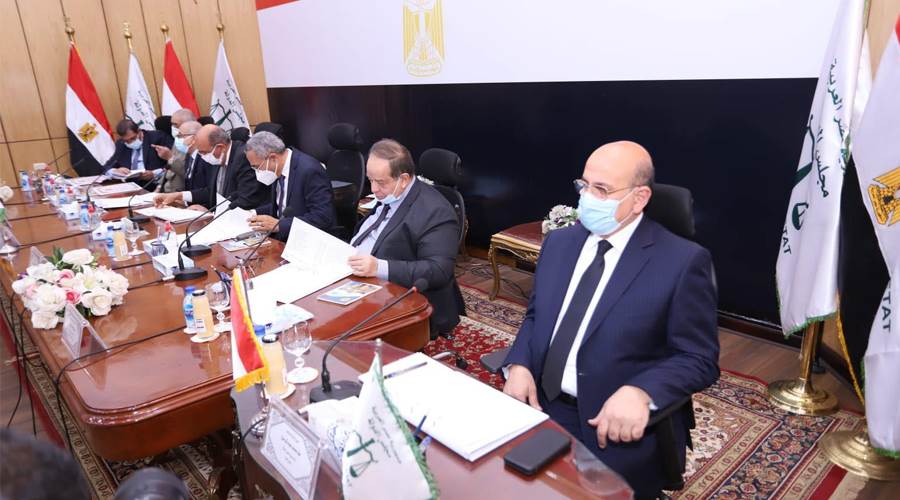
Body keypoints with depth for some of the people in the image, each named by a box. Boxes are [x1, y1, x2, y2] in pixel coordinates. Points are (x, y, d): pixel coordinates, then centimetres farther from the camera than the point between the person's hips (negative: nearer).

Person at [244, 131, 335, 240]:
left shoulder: (310, 170, -20)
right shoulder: (279, 170, 6)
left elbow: (323, 218, -25)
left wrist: (279, 225, -26)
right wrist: (256, 214, 4)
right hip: (280, 237, 8)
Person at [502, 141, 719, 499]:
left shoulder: (682, 261, -8)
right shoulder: (559, 242, 9)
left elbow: (699, 360, -7)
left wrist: (639, 392, -25)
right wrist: (519, 366, -5)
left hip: (619, 423, -4)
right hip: (539, 404, 4)